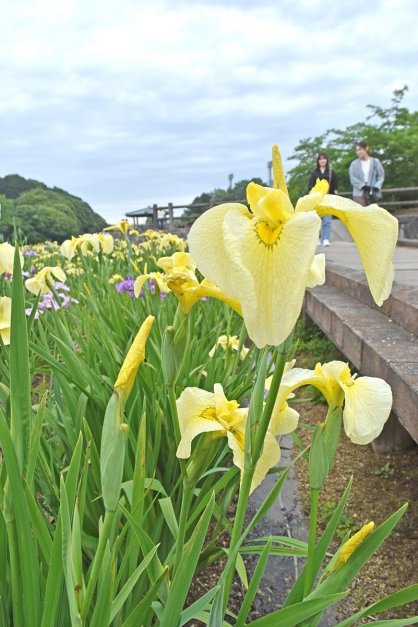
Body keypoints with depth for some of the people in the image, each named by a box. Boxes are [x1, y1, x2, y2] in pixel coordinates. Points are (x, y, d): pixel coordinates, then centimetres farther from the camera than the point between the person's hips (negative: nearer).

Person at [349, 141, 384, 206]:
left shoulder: (375, 162, 9)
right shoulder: (354, 164, 8)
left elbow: (381, 176, 6)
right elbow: (352, 179, -1)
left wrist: (375, 187, -11)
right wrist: (363, 186, -14)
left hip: (372, 193, 1)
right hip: (359, 193, -1)